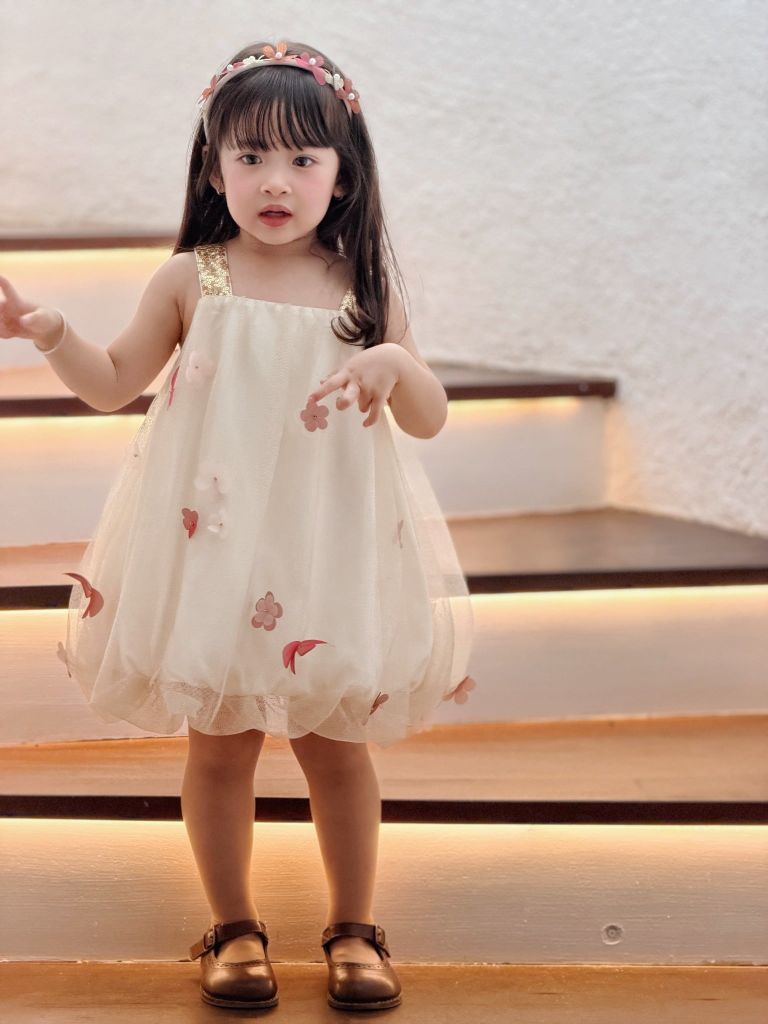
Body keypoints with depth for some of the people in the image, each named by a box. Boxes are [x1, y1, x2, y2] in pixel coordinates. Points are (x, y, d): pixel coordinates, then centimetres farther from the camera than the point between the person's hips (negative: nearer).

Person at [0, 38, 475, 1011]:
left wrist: (396, 364, -17)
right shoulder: (190, 281, -1)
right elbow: (114, 384, 9)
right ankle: (233, 927, 27)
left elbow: (430, 418, 4)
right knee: (219, 740, 9)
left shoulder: (361, 290, 0)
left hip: (329, 553, 0)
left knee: (335, 740, 9)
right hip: (212, 551, 0)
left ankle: (354, 929, 27)